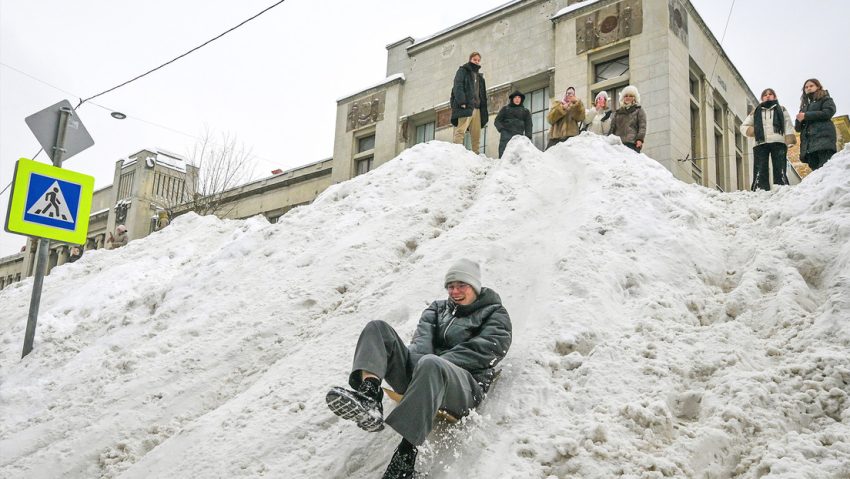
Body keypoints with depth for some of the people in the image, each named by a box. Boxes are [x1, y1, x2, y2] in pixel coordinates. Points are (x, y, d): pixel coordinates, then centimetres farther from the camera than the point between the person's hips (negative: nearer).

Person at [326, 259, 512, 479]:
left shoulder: (495, 313, 15)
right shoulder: (438, 308, 28)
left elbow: (484, 350, -3)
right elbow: (422, 337, 9)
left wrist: (438, 362, -14)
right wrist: (419, 360, -14)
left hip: (463, 386, -5)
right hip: (419, 375, 5)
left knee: (430, 365, -41)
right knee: (377, 328, -12)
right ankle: (369, 398, -40)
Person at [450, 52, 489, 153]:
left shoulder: (480, 77, 30)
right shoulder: (463, 71, 11)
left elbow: (483, 94, 26)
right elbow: (458, 87, -5)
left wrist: (484, 112, 14)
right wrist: (461, 102, -20)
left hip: (477, 107, 7)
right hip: (465, 106, -7)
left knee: (476, 135, 0)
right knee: (460, 131, -19)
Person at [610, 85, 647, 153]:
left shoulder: (639, 110, 16)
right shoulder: (617, 112, 27)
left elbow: (642, 127, 4)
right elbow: (613, 127, 23)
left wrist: (639, 139, -11)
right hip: (617, 143, 3)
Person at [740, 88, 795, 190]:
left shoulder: (781, 109, 23)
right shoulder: (756, 112, 26)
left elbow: (787, 126, 12)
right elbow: (743, 126, 25)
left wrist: (790, 141, -5)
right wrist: (753, 131, 3)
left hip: (778, 143, -1)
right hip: (761, 144, 1)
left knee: (780, 172, -11)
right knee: (760, 173, -14)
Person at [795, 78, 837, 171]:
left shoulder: (825, 99, 17)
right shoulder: (805, 105, 32)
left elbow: (829, 112, -5)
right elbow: (798, 127, 24)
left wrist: (806, 116, -5)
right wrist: (799, 120, 0)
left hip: (823, 136, -5)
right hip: (809, 141, 5)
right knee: (816, 170, -9)